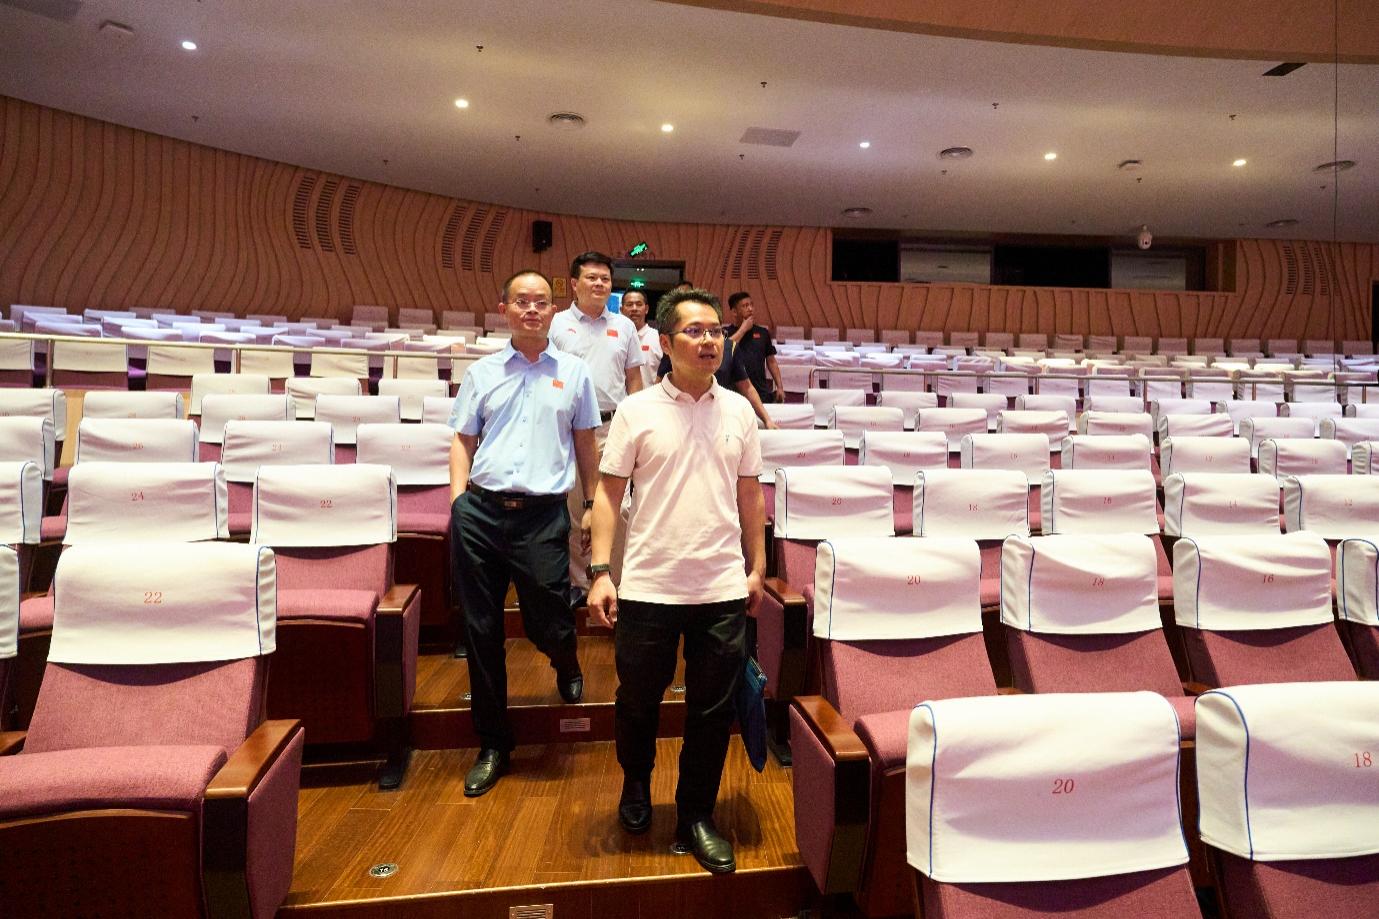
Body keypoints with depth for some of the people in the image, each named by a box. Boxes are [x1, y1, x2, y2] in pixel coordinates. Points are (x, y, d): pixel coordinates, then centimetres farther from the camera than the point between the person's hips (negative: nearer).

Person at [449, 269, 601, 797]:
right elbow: (463, 440, 12)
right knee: (482, 632, 7)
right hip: (480, 511, 2)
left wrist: (591, 504, 13)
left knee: (548, 625, -1)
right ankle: (493, 744, 25)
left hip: (543, 515, -2)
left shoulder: (573, 372, 9)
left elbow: (586, 443, 14)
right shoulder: (483, 372, 11)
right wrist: (458, 498, 0)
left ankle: (566, 662, 40)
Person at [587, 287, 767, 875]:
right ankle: (636, 786, 45)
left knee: (713, 709, 10)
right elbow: (609, 494, -2)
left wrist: (757, 567, 11)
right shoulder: (637, 411, -4)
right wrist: (601, 573, -8)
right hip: (648, 585, -2)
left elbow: (750, 495, 11)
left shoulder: (738, 411, 4)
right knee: (638, 700, 15)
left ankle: (696, 816, 31)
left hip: (723, 588, 2)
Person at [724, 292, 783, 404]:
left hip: (762, 392, 3)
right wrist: (743, 329, -8)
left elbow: (771, 362, 15)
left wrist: (779, 387, 7)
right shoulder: (726, 332, 5)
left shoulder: (763, 333, 13)